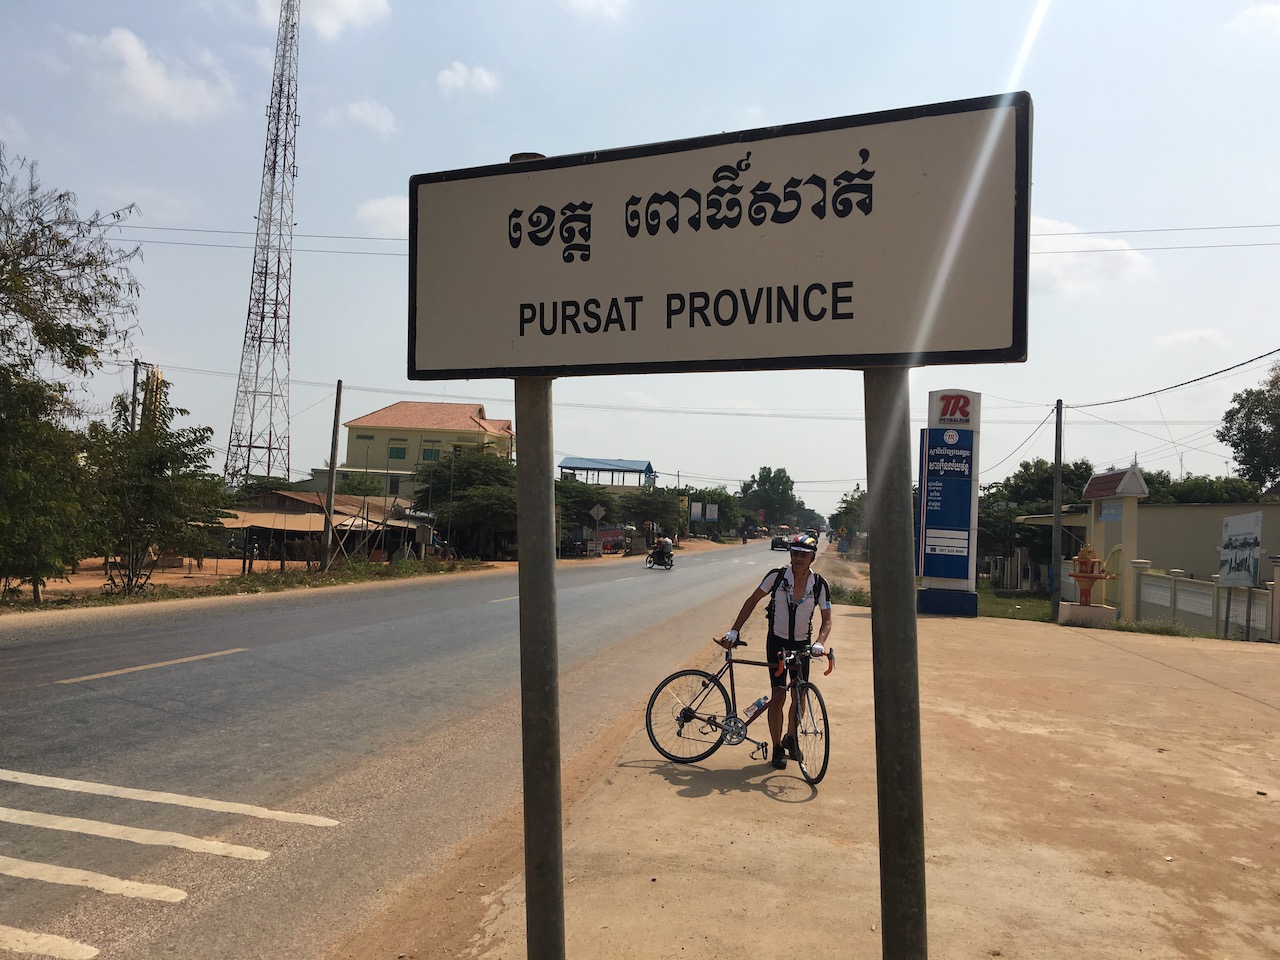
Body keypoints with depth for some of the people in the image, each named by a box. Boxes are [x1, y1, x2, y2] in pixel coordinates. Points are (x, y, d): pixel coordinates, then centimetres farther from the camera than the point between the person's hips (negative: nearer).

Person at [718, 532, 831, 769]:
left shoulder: (820, 585, -11)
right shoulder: (777, 577, -13)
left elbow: (826, 619, -5)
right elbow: (752, 601, -5)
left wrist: (819, 643, -24)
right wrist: (734, 631, -10)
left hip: (802, 645, 2)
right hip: (777, 642, -2)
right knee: (779, 695, -7)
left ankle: (791, 739, 32)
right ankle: (777, 747, 9)